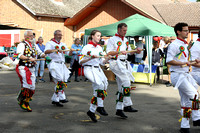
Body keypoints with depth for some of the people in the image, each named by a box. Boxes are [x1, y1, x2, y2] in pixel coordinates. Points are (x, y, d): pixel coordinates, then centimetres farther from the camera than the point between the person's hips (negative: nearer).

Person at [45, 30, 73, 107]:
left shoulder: (63, 45, 20)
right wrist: (56, 50, -34)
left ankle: (55, 100, 13)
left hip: (62, 65, 7)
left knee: (64, 82, 5)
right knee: (60, 81, -19)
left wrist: (71, 51, -7)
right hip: (54, 64, -7)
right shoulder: (50, 43, -1)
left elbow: (69, 54, 17)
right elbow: (46, 51, -20)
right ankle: (62, 97, -12)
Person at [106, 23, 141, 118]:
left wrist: (136, 51, 4)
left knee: (121, 88, 6)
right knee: (126, 82, -20)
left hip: (124, 64, 8)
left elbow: (130, 52, 24)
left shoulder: (125, 40, 20)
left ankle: (119, 109, 10)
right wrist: (119, 52, -26)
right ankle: (127, 105, -16)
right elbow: (108, 52, -13)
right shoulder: (112, 40, -2)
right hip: (116, 63, -8)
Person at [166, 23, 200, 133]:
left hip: (185, 75, 9)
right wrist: (183, 63, -22)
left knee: (186, 101, 8)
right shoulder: (174, 45, -11)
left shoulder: (186, 45, 18)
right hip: (177, 75, -9)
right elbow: (169, 61, -19)